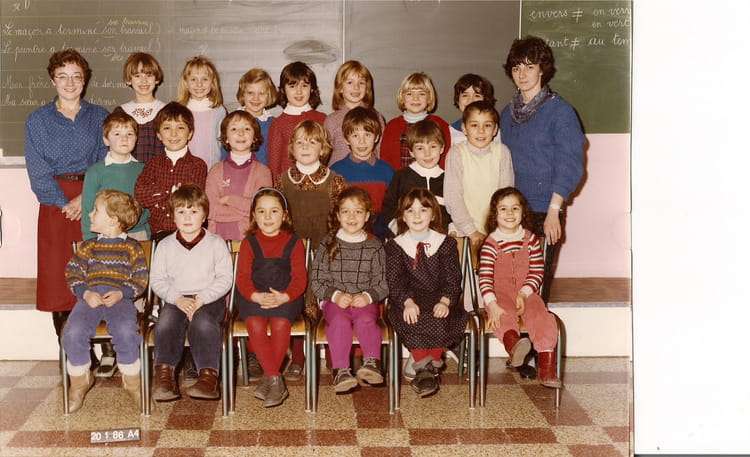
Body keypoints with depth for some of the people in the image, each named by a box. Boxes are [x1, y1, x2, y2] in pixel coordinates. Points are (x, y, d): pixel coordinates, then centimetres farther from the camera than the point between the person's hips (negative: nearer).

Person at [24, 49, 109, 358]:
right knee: (57, 273, -3)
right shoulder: (37, 121, 7)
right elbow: (38, 172, 0)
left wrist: (85, 198, -12)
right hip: (55, 204, 0)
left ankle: (89, 352, 4)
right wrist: (64, 204, -11)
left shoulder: (99, 117, 8)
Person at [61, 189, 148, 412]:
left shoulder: (132, 247, 10)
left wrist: (121, 293, -13)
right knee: (74, 332, -25)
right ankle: (80, 380, 1)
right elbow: (73, 274, 12)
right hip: (90, 297, 3)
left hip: (120, 299, -3)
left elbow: (140, 279, 4)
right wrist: (86, 293, -7)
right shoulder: (88, 246, 20)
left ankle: (132, 380, -7)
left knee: (126, 331, -32)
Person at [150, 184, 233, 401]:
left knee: (203, 322, -33)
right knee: (166, 321, -29)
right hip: (176, 299, 2)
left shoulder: (216, 243, 5)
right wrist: (177, 298, -11)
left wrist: (201, 299, -14)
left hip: (210, 299, -2)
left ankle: (208, 375, -35)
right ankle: (164, 374, -31)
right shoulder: (165, 246, 11)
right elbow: (157, 279, 7)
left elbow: (225, 279, -1)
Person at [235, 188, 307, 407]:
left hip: (285, 298, -1)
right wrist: (257, 297, -21)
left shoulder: (294, 243, 6)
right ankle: (276, 382, -23)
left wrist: (284, 297, -22)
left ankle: (268, 379, -17)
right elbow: (243, 278, 0)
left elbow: (299, 278, -1)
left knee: (280, 323, -32)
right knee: (255, 324, -30)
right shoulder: (248, 243, 9)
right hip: (254, 298, 1)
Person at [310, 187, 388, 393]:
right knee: (339, 321, -31)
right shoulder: (327, 244, 7)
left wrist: (368, 297, -14)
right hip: (334, 300, 0)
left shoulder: (374, 246, 8)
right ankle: (341, 370, -32)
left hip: (365, 301, 1)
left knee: (366, 320, -32)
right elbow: (316, 281, 4)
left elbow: (383, 283, 6)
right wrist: (335, 295, -13)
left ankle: (372, 361, -27)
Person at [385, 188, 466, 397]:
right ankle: (423, 366, -23)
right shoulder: (395, 246, 10)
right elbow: (394, 281, -2)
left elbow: (453, 279, 2)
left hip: (439, 300, 0)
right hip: (409, 300, 0)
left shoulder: (446, 243, 11)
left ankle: (432, 365, -13)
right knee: (412, 320, -34)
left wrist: (445, 301, -19)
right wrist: (408, 302, -22)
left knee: (440, 319, -32)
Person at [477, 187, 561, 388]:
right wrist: (492, 305, -25)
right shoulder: (491, 243, -3)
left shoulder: (531, 240, 7)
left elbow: (537, 272, 4)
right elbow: (485, 278, -12)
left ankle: (547, 366, -26)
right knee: (504, 317, -34)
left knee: (543, 317, -24)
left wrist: (524, 293, -12)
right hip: (500, 295, -2)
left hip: (526, 293, 3)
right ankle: (513, 343, -65)